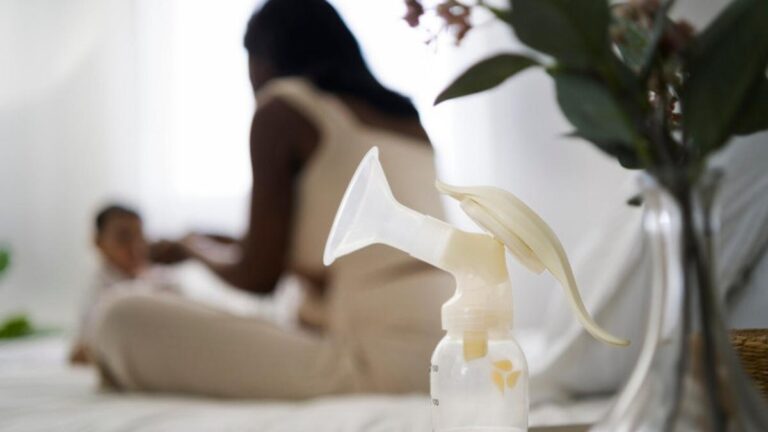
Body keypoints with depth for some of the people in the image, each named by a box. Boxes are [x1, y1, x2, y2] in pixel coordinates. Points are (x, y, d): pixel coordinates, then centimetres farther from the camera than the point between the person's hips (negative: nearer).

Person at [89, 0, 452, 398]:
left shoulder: (283, 109, 0)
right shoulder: (407, 116, 19)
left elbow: (259, 277, -1)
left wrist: (202, 250, 19)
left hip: (374, 360, -8)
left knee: (125, 318, -6)